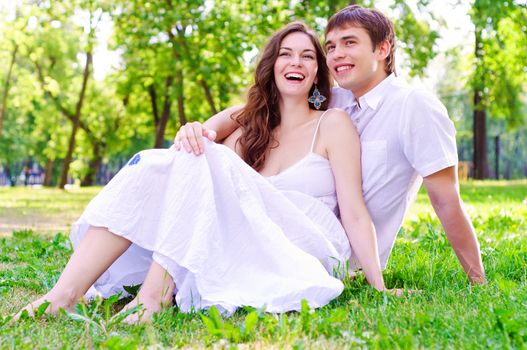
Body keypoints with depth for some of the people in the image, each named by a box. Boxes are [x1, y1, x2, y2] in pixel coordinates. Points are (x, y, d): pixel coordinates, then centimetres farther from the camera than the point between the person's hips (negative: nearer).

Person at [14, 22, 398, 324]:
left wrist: (379, 288, -12)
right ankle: (65, 293, -29)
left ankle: (157, 292, -33)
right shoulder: (251, 132, 19)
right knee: (154, 164, -17)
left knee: (204, 161, -24)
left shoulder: (333, 124, 4)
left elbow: (354, 213, -3)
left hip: (309, 254, -4)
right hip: (245, 249, 5)